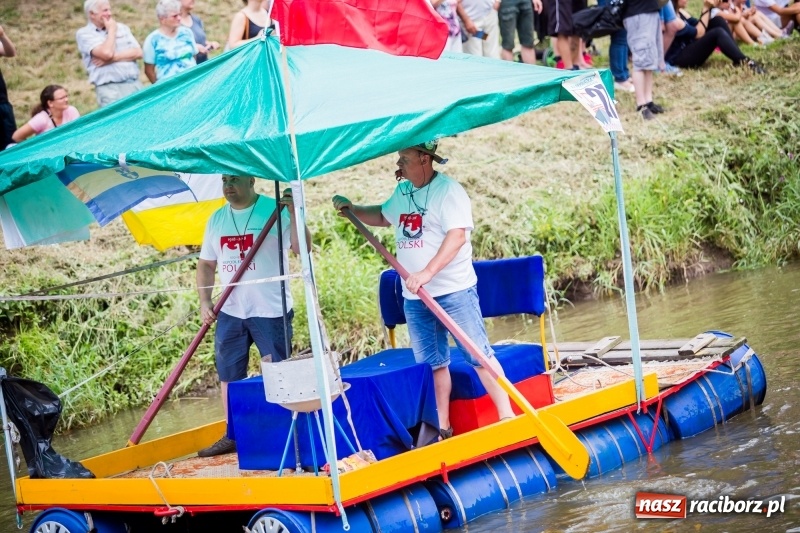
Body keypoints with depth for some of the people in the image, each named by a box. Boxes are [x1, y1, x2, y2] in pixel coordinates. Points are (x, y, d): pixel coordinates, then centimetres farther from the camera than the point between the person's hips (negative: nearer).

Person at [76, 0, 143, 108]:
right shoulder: (84, 34, -1)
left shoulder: (122, 28, 15)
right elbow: (106, 53, -16)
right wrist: (111, 30, -1)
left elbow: (138, 53, 5)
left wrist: (113, 58, -9)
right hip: (109, 89, -5)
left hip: (134, 85, 5)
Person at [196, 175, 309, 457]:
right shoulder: (217, 219, 10)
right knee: (228, 375, 11)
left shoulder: (275, 210, -6)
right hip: (229, 313, 6)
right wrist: (205, 301, 3)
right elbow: (206, 264, 15)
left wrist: (293, 212, -28)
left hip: (270, 311, -6)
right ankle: (233, 436, 21)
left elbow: (302, 248, -16)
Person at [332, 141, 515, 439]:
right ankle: (443, 428, 17)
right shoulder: (401, 192, 12)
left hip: (454, 291, -7)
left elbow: (457, 236, -23)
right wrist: (352, 209, 18)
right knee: (431, 363, 10)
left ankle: (507, 417, -1)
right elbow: (383, 217, 33)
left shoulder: (449, 191, -13)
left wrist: (427, 272, -31)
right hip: (415, 298, 7)